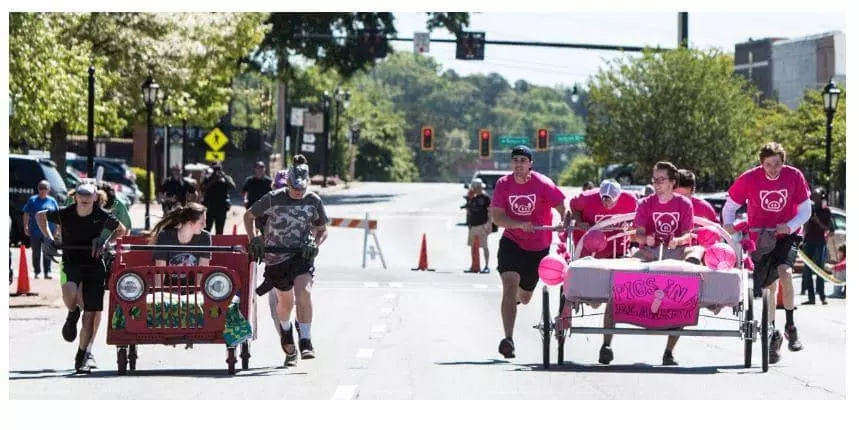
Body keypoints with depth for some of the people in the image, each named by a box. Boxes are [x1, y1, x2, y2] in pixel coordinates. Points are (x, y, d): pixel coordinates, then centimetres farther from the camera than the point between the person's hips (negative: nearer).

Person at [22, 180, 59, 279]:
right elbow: (26, 214, 5)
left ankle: (47, 272, -2)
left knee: (47, 253, -2)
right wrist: (26, 226, -4)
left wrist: (57, 228, 7)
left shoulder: (52, 201, 7)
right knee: (36, 253, 5)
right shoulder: (32, 200, 4)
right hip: (35, 231, 0)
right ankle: (36, 272, 13)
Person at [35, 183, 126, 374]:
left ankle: (82, 356, 12)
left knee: (91, 315, -2)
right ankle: (73, 314, 4)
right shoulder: (65, 214, -7)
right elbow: (40, 216, 13)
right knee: (70, 295, -33)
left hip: (94, 266, 1)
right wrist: (48, 238, 2)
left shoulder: (102, 216, -6)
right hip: (71, 263, -1)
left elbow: (121, 230, 13)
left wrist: (106, 242, -4)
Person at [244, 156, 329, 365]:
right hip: (276, 255, 1)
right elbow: (249, 216, 4)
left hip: (301, 254, -1)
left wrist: (315, 244, -12)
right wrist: (253, 240, -8)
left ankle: (305, 341, -25)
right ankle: (285, 331, 47)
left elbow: (322, 230, 8)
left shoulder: (314, 201, -6)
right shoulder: (273, 199, -11)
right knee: (285, 300, 14)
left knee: (303, 292, -26)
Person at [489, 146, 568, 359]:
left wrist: (566, 225, -32)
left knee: (524, 298, 14)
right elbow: (496, 217, -11)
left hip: (538, 247, 1)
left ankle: (516, 296, 55)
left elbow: (563, 209, -11)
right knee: (510, 284, -23)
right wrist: (521, 224, -27)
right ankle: (508, 339, -26)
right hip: (511, 242, -1)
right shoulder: (504, 184, -8)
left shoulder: (542, 184, -13)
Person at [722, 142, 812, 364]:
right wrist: (728, 225, -18)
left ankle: (790, 325, -12)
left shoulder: (794, 176, -12)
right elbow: (730, 206, 0)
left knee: (785, 271, -27)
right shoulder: (749, 178, -13)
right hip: (760, 237, 1)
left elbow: (805, 211, -4)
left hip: (787, 234, -1)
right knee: (768, 286, 2)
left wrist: (789, 226, -21)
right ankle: (773, 334, 20)